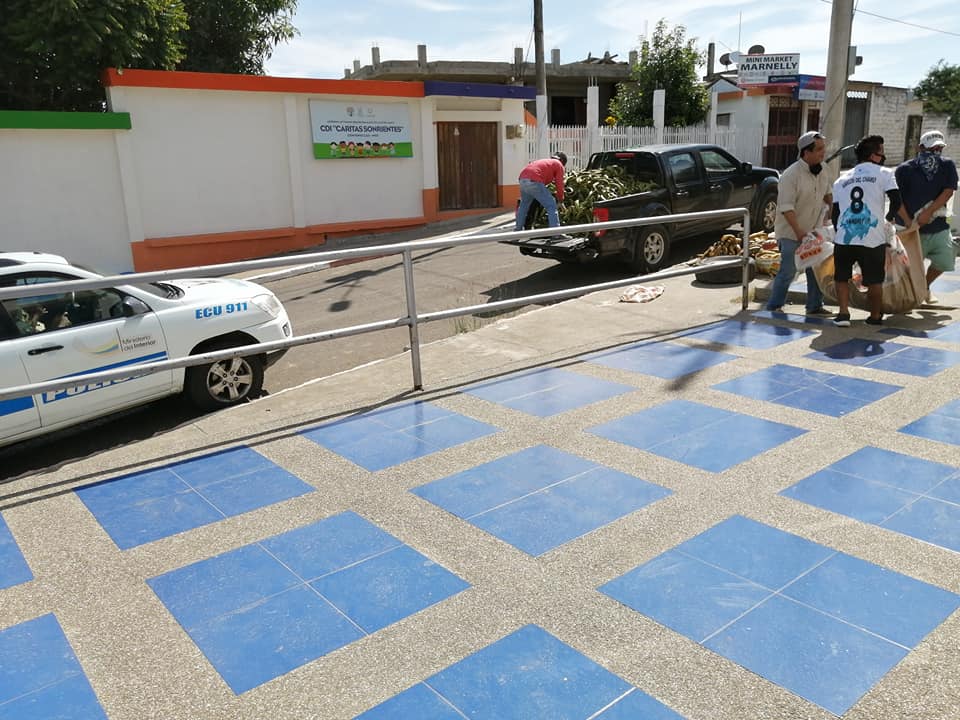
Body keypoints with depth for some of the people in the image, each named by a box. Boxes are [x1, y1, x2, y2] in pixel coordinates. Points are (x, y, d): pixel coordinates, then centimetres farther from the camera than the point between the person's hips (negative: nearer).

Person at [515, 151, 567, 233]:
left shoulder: (544, 161, 36)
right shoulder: (559, 165, 14)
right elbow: (559, 184, 9)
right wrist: (560, 198, 23)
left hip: (523, 179, 8)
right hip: (534, 182, -8)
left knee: (524, 205, 29)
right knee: (551, 206, -1)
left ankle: (518, 230, 39)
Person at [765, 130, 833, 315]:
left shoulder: (822, 172, 5)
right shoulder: (791, 174, -19)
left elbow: (827, 194, 25)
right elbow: (786, 207, -23)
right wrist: (799, 231, -27)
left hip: (812, 231, 7)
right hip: (791, 232, -7)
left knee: (816, 269, 10)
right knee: (788, 271, -6)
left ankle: (814, 306, 21)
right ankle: (773, 307, 6)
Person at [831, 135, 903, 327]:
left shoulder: (841, 180, 17)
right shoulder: (884, 173, 6)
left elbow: (835, 213, 14)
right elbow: (896, 201, -3)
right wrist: (889, 217, 17)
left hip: (844, 238, 2)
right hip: (873, 238, -2)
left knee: (841, 277, 16)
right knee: (874, 281, 13)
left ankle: (843, 312, 2)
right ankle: (875, 316, 25)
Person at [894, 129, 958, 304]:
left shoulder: (947, 165, 3)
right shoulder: (905, 169, -7)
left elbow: (948, 191, -6)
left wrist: (928, 213, -17)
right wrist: (907, 221, -13)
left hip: (938, 226, 4)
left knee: (945, 261, 3)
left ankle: (925, 286, 30)